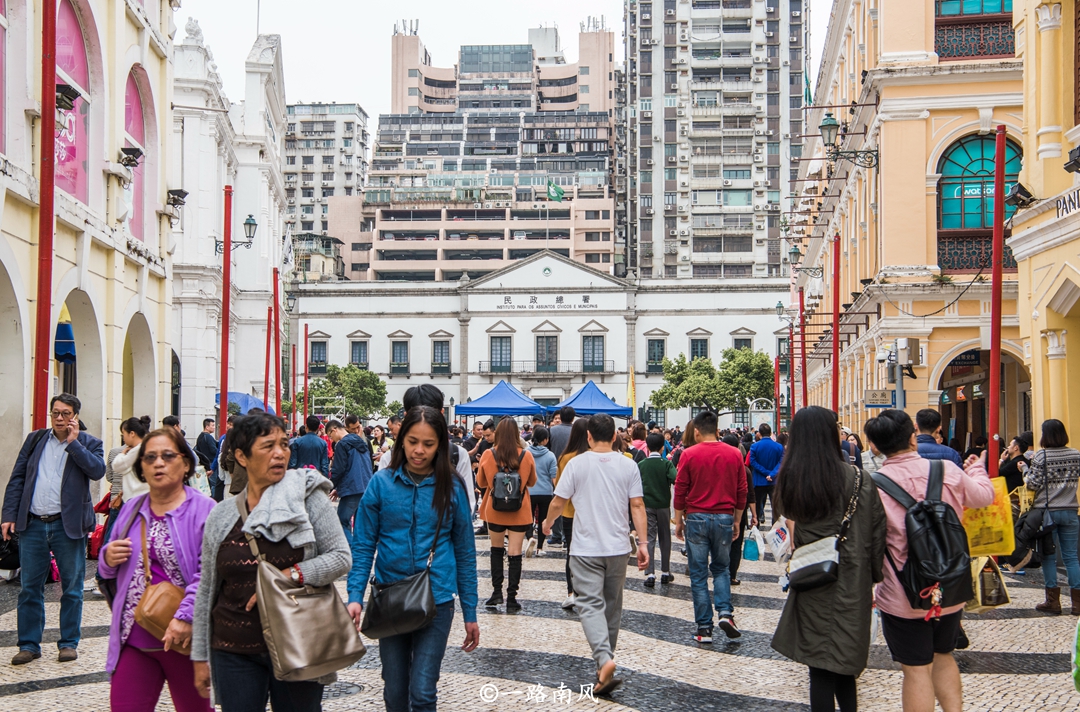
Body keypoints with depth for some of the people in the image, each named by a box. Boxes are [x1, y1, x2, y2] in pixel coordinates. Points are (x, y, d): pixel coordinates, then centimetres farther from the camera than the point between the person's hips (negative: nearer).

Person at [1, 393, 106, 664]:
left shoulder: (88, 443, 3)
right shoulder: (35, 440, 10)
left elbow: (98, 470, -16)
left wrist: (73, 443, -15)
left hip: (68, 525, -2)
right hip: (33, 523, 3)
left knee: (72, 586, 4)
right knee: (30, 587, 5)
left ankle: (68, 643, 15)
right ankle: (29, 645, 14)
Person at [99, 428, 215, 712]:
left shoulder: (204, 510, -8)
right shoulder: (131, 509, 12)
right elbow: (109, 571, 21)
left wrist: (185, 617, -28)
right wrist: (108, 558, -2)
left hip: (183, 638, -4)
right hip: (134, 636, 4)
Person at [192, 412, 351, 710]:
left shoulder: (308, 497, -2)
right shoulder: (221, 516, 5)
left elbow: (341, 557, -5)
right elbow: (206, 590, 10)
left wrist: (290, 576, -18)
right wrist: (200, 656, 10)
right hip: (235, 652, 2)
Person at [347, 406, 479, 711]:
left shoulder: (452, 488, -2)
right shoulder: (382, 482, -3)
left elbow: (465, 552, 3)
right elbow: (363, 546, -1)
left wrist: (470, 614, 3)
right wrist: (355, 597, -14)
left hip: (436, 601, -1)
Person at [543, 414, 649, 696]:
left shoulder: (577, 463, -6)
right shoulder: (628, 465, 0)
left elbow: (558, 502, -4)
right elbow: (637, 506, -4)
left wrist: (547, 523, 16)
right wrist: (643, 543, 0)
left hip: (586, 548, -3)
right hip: (618, 548, 3)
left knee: (590, 604, -5)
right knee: (612, 606, 16)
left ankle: (604, 660, -25)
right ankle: (606, 658, 28)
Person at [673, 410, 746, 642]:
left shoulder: (689, 455, -7)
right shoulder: (734, 454, 1)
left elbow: (680, 491, -4)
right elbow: (742, 492, 6)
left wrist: (678, 521, 6)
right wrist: (737, 521, 15)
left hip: (696, 518, -2)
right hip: (724, 518, 2)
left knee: (699, 574, 5)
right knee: (721, 568, 19)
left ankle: (704, 628, 6)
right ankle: (725, 612, -1)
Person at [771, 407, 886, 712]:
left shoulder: (789, 480, -3)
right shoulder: (859, 480, -9)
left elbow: (790, 530, 3)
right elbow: (877, 534, -6)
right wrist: (875, 576, 4)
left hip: (811, 585, 1)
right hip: (850, 584, -1)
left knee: (820, 669, 7)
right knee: (845, 662, 12)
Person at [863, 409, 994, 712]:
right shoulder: (948, 471, -7)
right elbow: (984, 496, 13)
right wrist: (977, 469, 34)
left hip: (903, 598, -4)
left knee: (917, 669, 5)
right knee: (943, 656, 23)